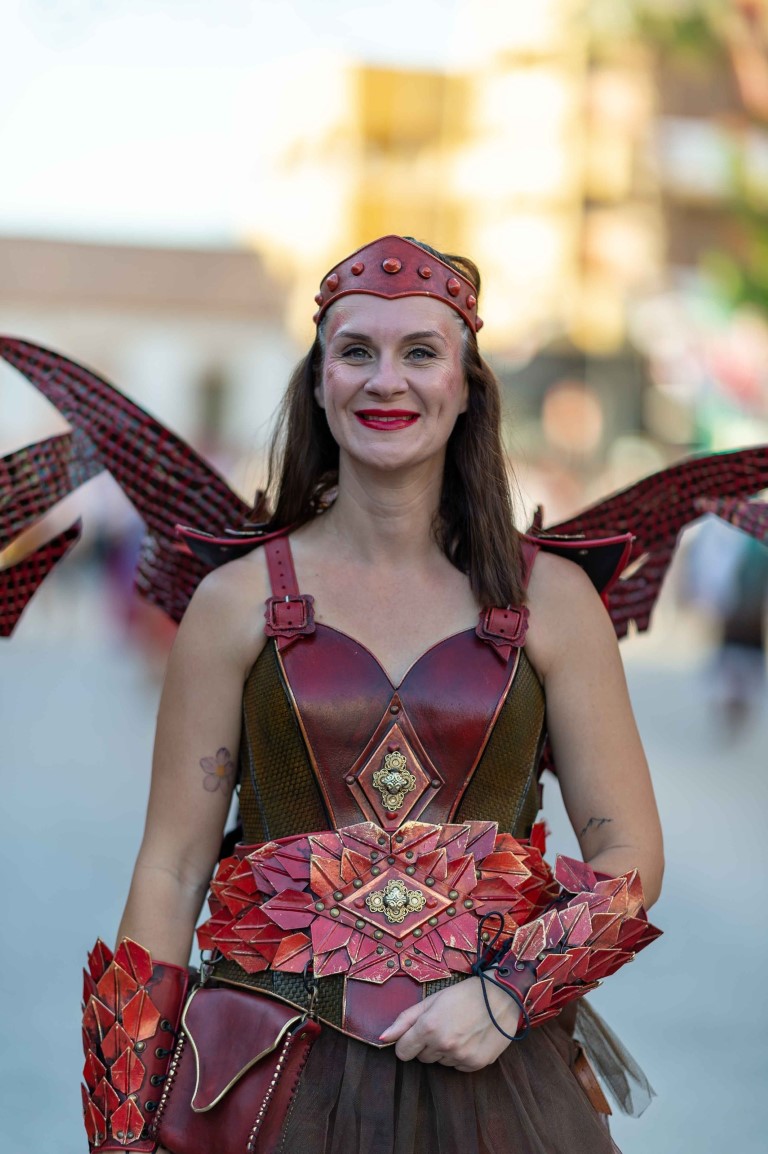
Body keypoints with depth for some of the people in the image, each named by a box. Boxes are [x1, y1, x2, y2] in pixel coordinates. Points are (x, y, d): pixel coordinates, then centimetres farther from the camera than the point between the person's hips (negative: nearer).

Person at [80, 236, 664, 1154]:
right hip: (282, 1072, 0)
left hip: (490, 1070, 1)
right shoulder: (236, 603, 1)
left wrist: (509, 993, -12)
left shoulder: (550, 599, 2)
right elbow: (171, 871, 0)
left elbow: (629, 856, 3)